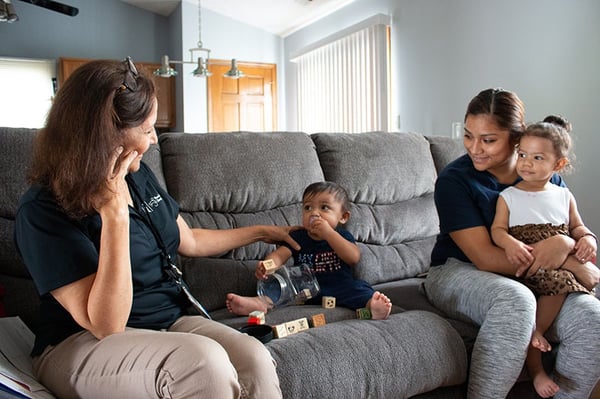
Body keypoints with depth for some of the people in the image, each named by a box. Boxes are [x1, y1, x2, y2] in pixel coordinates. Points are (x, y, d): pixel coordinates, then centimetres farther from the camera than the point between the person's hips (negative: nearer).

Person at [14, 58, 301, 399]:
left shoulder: (140, 176, 5)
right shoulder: (43, 209, -16)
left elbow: (190, 241, 21)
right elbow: (107, 326, -21)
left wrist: (262, 232, 29)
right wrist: (115, 213, -27)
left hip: (169, 319, 6)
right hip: (82, 346, -5)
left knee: (255, 360, -25)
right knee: (204, 361, -35)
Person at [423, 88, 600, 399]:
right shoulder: (454, 180, -13)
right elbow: (485, 257, -20)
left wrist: (565, 244, -24)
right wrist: (570, 265, -20)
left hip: (530, 280, 4)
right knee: (516, 301, -37)